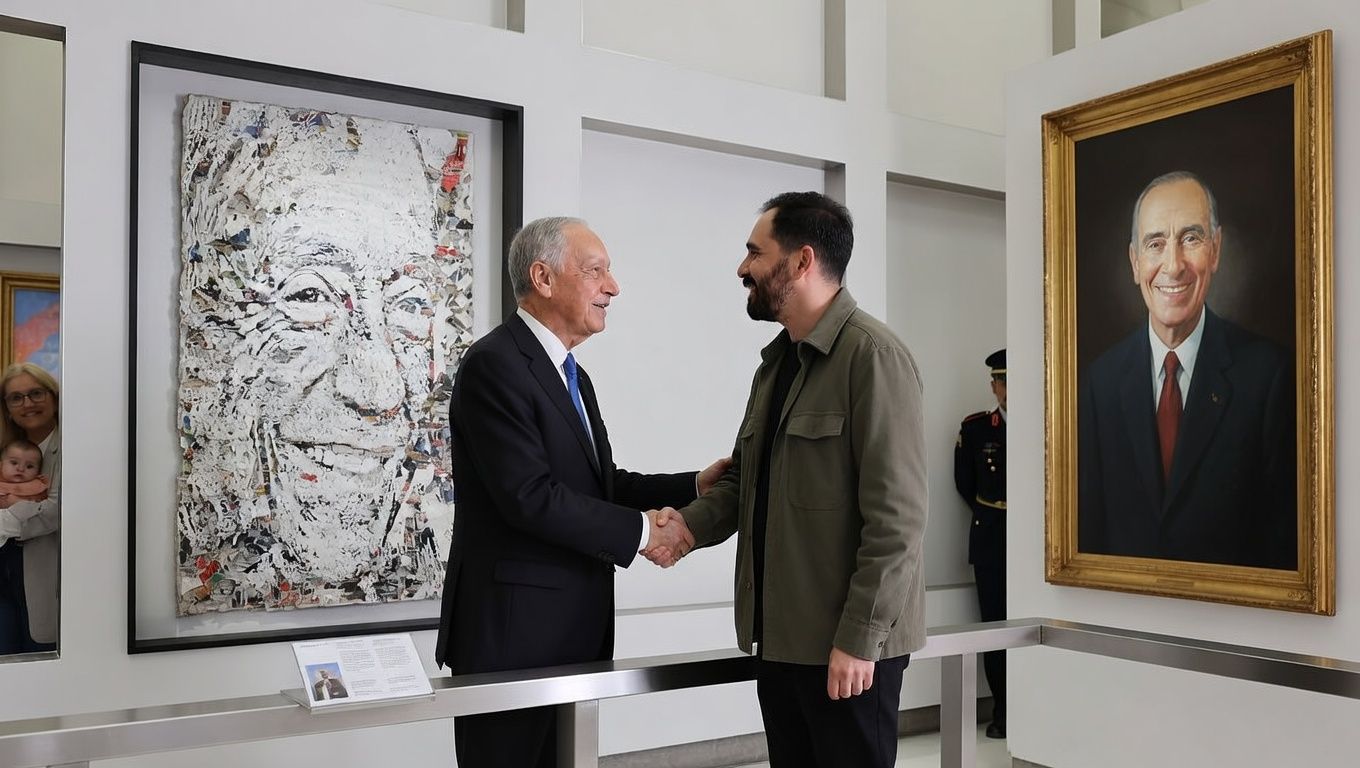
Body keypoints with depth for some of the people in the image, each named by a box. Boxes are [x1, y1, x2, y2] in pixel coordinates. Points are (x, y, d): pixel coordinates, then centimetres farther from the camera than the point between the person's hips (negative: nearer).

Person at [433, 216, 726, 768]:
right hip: (511, 630, -9)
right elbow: (531, 496, -23)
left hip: (573, 630, 9)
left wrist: (694, 485, 3)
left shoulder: (571, 375, 16)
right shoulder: (494, 364, -15)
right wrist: (641, 531, -16)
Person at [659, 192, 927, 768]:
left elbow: (897, 516, -17)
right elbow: (744, 475, 14)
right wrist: (690, 523, -5)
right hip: (779, 635, 7)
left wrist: (859, 638, -18)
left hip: (848, 643, -7)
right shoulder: (776, 360, 13)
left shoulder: (873, 355, -13)